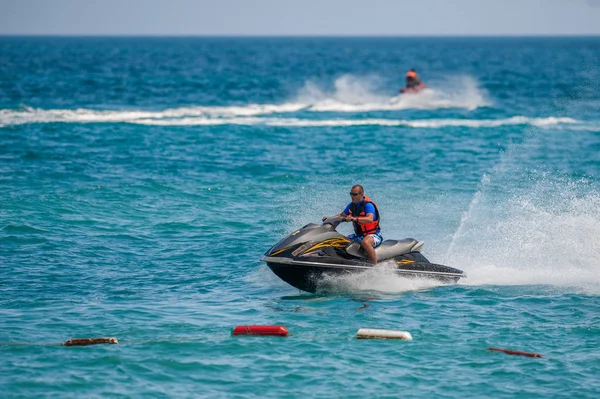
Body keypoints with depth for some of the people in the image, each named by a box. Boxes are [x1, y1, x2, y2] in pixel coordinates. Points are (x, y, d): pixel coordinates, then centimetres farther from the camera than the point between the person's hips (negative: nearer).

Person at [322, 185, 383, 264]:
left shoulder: (368, 205, -19)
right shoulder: (352, 205, 6)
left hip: (373, 234, -8)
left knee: (365, 242, -40)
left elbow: (370, 219, -36)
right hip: (359, 235, 8)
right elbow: (342, 215, 20)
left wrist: (355, 219, -48)